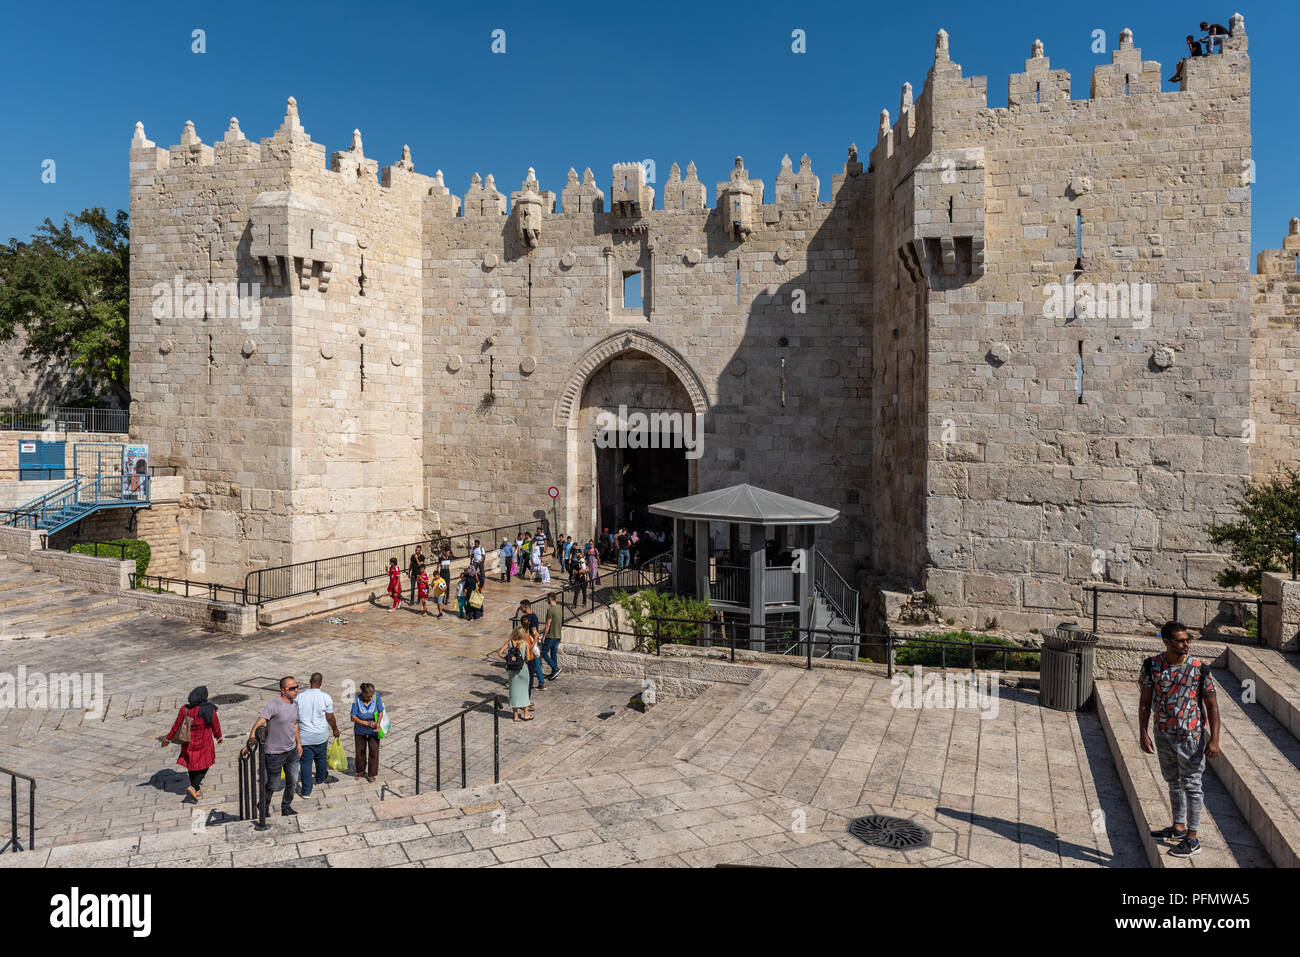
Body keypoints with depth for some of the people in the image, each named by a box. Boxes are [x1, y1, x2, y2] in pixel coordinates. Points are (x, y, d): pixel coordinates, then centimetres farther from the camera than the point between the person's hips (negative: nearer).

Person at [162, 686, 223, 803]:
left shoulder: (184, 709, -13)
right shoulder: (209, 711, -20)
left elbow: (176, 726, -4)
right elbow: (216, 727, -7)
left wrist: (168, 739, 12)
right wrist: (219, 737, 12)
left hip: (188, 743, 4)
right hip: (203, 743, -4)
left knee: (192, 763, 22)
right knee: (204, 765, 12)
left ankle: (197, 789, 36)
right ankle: (193, 787, -7)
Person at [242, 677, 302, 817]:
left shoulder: (294, 705, 4)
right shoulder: (274, 704, -21)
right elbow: (259, 723, -31)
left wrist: (298, 742, 25)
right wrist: (250, 742, -43)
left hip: (292, 751, 6)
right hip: (275, 753, -6)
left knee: (293, 783, 12)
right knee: (273, 785, 8)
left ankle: (286, 808, 32)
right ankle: (264, 809, 33)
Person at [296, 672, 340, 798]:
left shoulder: (300, 696, -9)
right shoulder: (326, 698, -12)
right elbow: (330, 717, -6)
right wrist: (335, 729, 11)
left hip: (304, 736, 0)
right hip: (321, 736, 0)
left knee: (306, 762, 6)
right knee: (321, 758, 22)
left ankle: (306, 791, 7)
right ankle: (320, 779, 45)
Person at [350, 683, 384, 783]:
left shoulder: (377, 697, -19)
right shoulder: (357, 700, -23)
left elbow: (381, 712, -7)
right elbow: (353, 717, -18)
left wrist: (378, 722, -24)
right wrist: (366, 723, -27)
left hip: (373, 731, 0)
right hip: (360, 731, 0)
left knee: (373, 751, 1)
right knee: (360, 751, 14)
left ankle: (371, 774, 16)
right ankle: (361, 771, 35)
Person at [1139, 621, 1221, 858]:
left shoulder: (1199, 668, -11)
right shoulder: (1152, 666, -4)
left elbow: (1212, 705, -7)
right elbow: (1145, 701, 1)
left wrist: (1214, 740, -11)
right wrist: (1143, 732, -3)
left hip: (1190, 736, -4)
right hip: (1163, 734, 4)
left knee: (1191, 785, 3)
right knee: (1173, 782, 18)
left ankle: (1192, 838, 14)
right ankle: (1178, 828, 34)